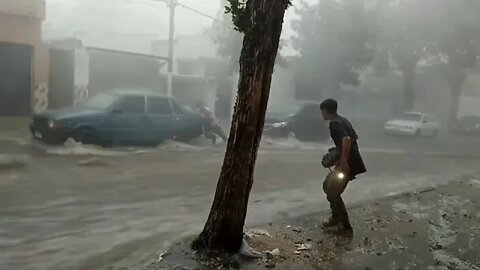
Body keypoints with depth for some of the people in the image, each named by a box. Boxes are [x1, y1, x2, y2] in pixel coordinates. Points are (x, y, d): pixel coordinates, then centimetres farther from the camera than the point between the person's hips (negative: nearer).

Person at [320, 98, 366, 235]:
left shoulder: (334, 124, -17)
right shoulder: (343, 120, 13)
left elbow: (347, 139, -33)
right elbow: (354, 138, 22)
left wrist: (344, 161, -32)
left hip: (348, 164, -10)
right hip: (350, 161, 10)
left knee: (333, 194, -2)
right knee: (328, 186, 20)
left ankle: (346, 227, 6)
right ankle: (336, 218, 29)